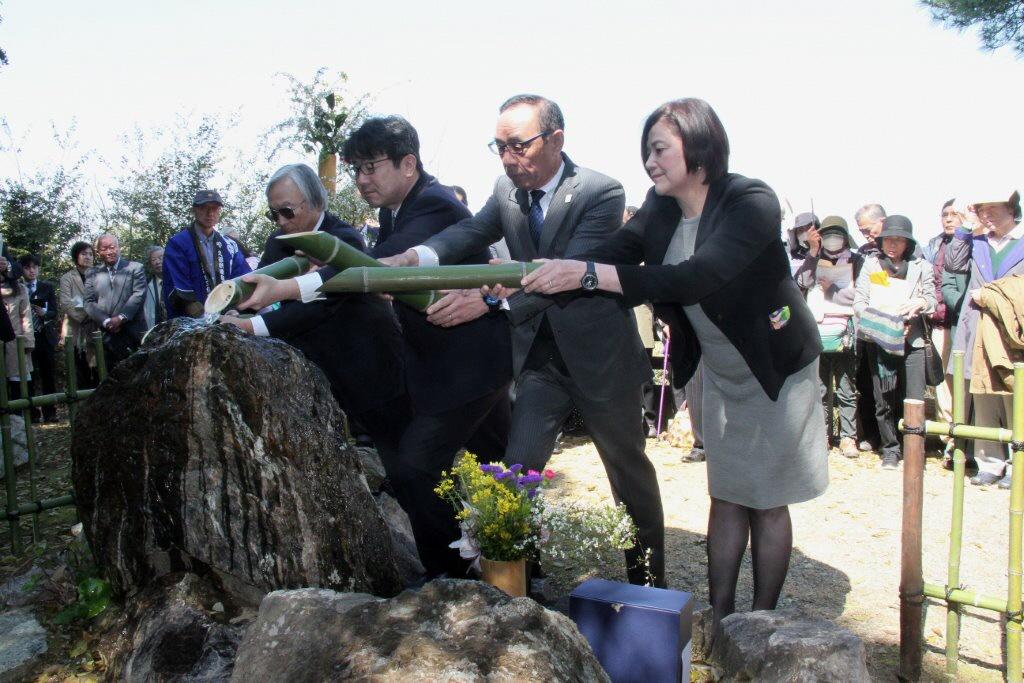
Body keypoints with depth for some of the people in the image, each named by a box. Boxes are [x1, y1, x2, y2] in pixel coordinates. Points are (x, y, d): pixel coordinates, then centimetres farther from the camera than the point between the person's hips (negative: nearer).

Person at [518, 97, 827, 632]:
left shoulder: (751, 202, -26)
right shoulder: (661, 209, -6)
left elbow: (695, 278, -41)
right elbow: (610, 255, -17)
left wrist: (588, 273, -48)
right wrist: (524, 282, -32)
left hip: (777, 371, -5)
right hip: (721, 375, 6)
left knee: (767, 502, 5)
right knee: (726, 498, 11)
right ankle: (720, 618, 21)